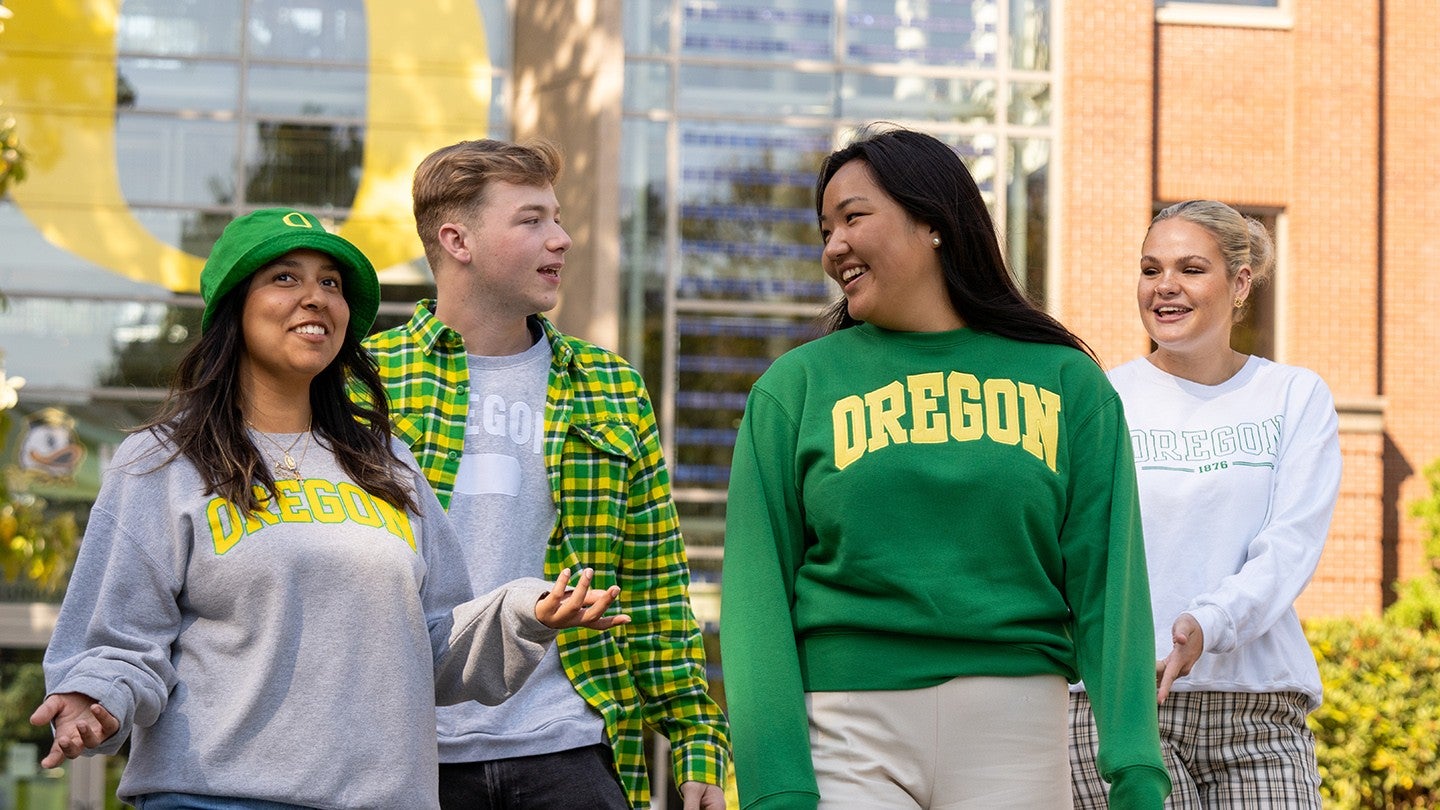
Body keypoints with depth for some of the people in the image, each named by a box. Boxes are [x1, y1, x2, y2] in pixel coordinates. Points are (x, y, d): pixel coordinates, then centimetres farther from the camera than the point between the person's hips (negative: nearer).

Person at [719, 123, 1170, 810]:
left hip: (1014, 736, 1)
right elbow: (758, 596, 0)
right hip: (850, 736, -1)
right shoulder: (795, 387, 5)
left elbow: (1107, 582, 1)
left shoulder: (1066, 382, 7)